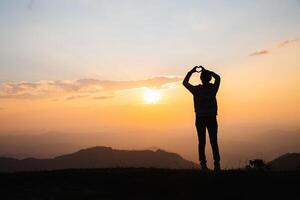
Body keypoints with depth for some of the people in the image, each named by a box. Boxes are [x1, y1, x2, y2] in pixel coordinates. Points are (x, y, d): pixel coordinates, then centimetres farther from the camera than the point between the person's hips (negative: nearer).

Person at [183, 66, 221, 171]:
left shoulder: (196, 89, -7)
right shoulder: (213, 88, -3)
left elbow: (185, 82, 10)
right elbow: (218, 77, 18)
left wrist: (191, 72, 16)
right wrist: (206, 71, 19)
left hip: (200, 118, -1)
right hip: (211, 118, 1)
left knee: (201, 142, 2)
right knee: (214, 142, 5)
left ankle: (203, 163, -1)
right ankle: (217, 164, 2)